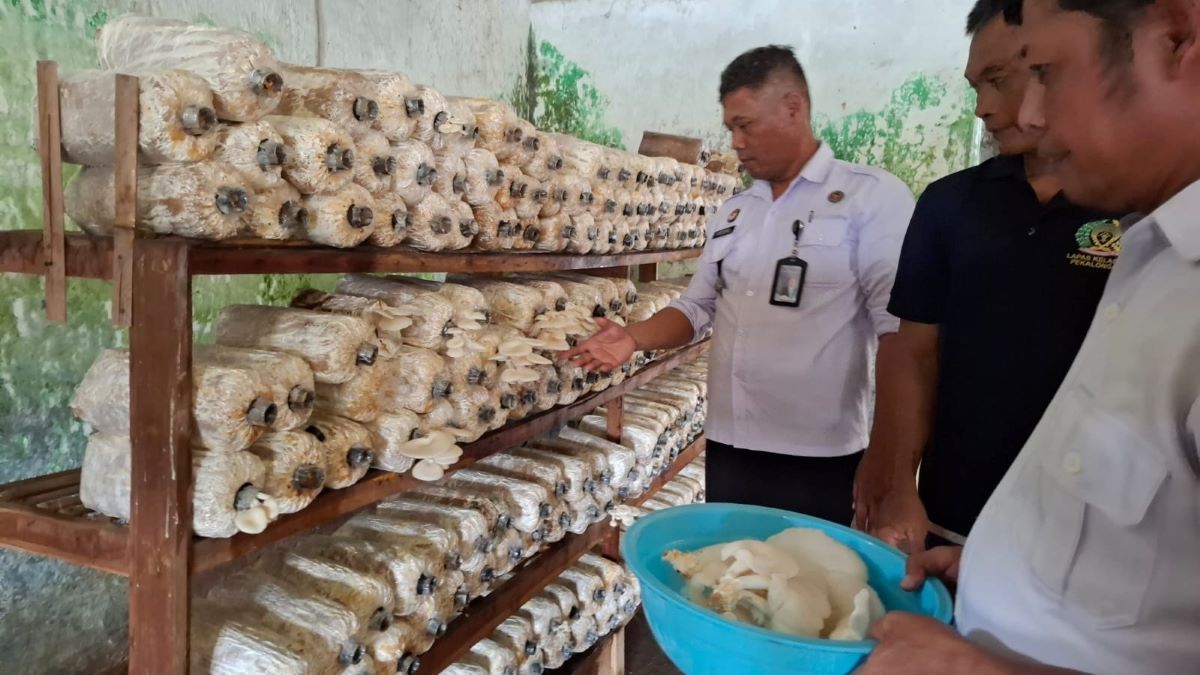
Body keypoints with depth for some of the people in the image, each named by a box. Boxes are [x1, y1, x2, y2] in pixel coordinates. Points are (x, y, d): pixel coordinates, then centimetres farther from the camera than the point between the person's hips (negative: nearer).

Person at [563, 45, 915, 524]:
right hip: (727, 449, 6)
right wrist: (635, 338, -4)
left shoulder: (873, 196, -7)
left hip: (819, 459, -5)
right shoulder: (731, 213, 12)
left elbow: (900, 325, -12)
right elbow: (698, 306, 16)